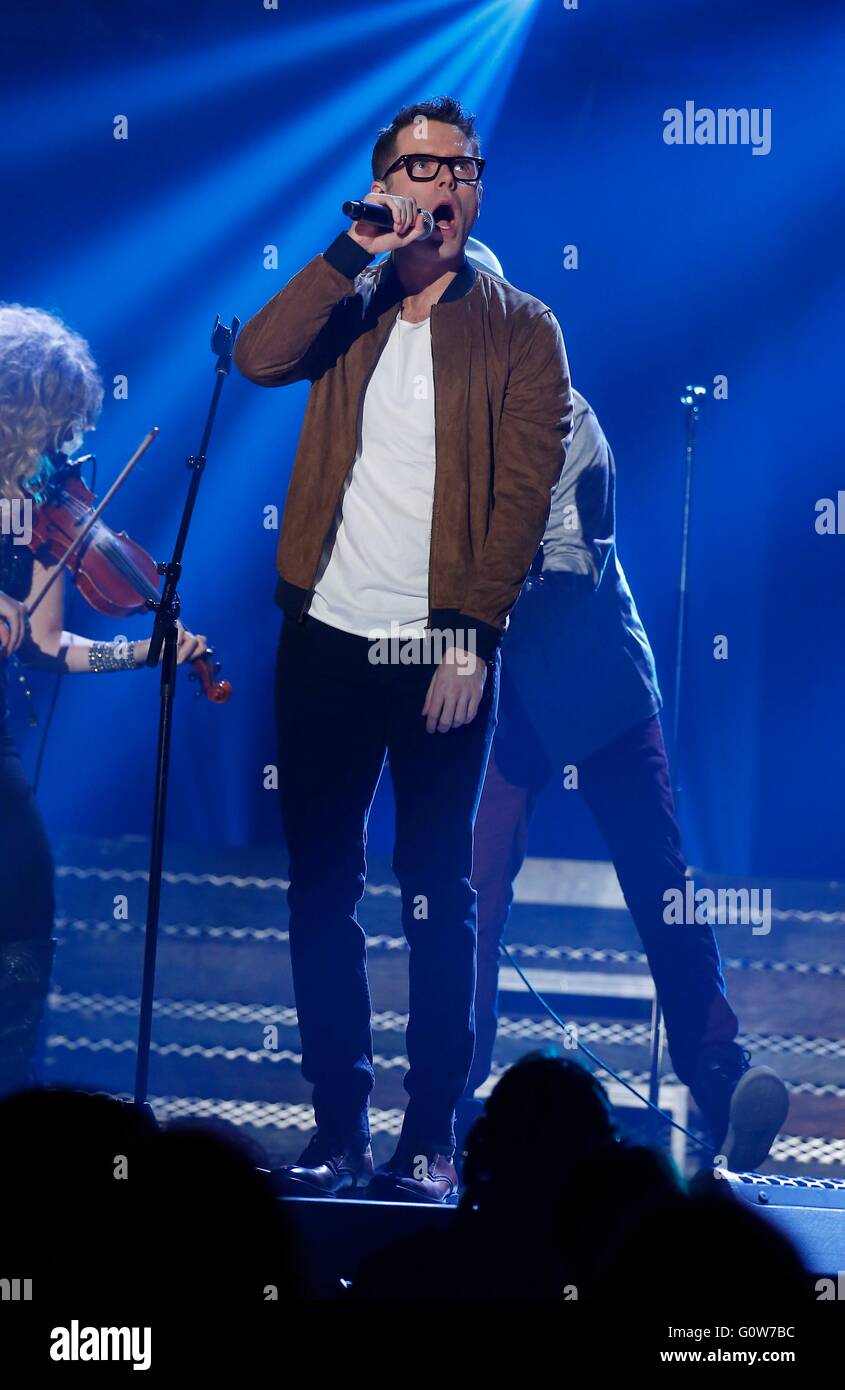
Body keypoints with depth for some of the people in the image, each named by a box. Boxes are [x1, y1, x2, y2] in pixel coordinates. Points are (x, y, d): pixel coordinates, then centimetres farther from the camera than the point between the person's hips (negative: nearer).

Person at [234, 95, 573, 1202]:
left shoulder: (521, 330, 4)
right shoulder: (348, 311, 12)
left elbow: (524, 494, -4)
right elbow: (259, 359, -9)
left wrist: (471, 640, -12)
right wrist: (357, 250, -11)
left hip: (444, 651, -3)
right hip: (327, 639, 3)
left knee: (438, 899, 0)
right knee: (320, 889, 4)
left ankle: (432, 1141, 4)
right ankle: (337, 1130, 11)